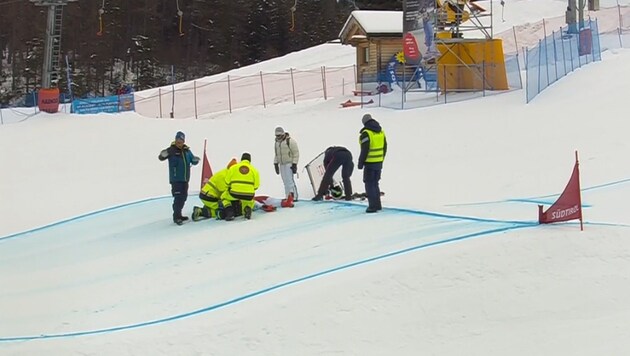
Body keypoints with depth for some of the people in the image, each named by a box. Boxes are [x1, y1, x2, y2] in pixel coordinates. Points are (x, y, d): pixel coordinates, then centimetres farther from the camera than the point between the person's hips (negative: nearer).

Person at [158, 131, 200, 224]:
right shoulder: (172, 150, -10)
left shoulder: (187, 150, 6)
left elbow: (193, 161, 12)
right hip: (175, 179, -6)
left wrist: (195, 160, -12)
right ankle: (176, 217, -7)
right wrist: (164, 155, -41)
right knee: (178, 197, -12)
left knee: (183, 197, 14)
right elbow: (161, 157, -18)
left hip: (185, 179, 7)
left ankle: (178, 214, 27)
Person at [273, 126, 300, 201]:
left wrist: (294, 164, -16)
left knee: (289, 180, -16)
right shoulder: (277, 142, 13)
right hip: (282, 165, 7)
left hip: (290, 164, -7)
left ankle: (294, 197, -17)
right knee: (285, 181, 4)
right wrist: (276, 164, 16)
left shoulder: (290, 141, -12)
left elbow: (296, 153, -12)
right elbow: (277, 154, 22)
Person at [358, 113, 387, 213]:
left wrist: (360, 163, -9)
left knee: (369, 184, -1)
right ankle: (377, 204, 22)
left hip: (370, 163, -7)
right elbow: (384, 147, 13)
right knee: (375, 183, 18)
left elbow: (364, 150, -18)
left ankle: (373, 206, -2)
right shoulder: (381, 131, 8)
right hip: (379, 163, 7)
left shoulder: (366, 133, -15)